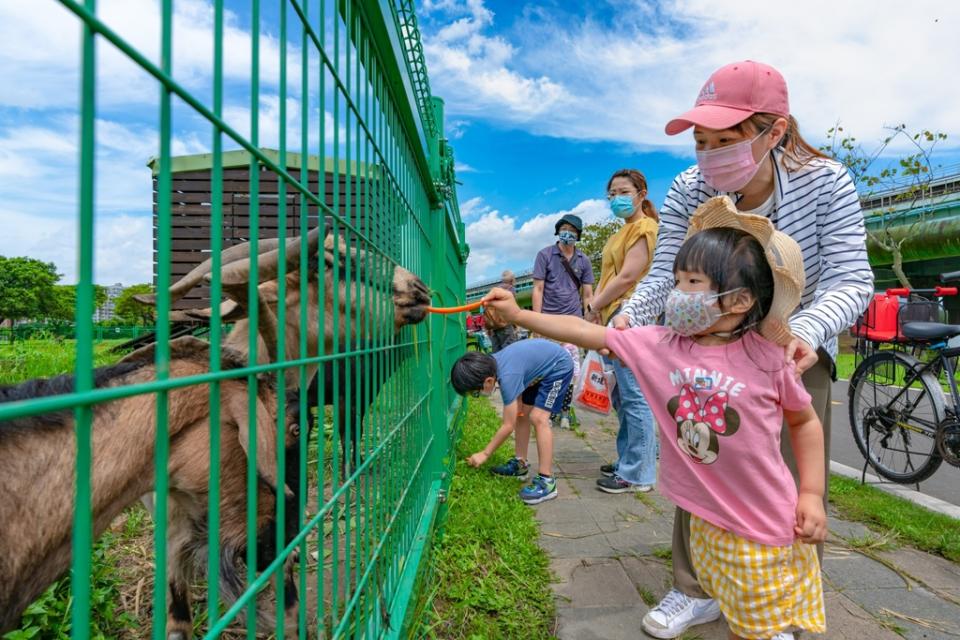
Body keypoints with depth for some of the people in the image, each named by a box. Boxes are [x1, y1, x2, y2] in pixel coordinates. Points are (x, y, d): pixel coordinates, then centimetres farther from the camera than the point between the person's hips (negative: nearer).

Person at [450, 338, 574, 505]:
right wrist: (518, 403, -2)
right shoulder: (490, 363, -13)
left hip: (559, 366, -9)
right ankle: (520, 464, 20)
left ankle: (547, 481, -15)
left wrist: (485, 454, -16)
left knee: (538, 418, -18)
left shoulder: (506, 376, -35)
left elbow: (508, 426, -25)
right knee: (521, 414, 8)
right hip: (541, 367, 9)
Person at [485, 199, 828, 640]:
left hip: (766, 528, -3)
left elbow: (805, 421, 0)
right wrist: (519, 315, -12)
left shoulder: (766, 358, -16)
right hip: (706, 522, 3)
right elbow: (588, 333, -11)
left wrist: (812, 494, -6)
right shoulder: (660, 345, -11)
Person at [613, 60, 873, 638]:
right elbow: (665, 275, -21)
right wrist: (627, 317, -41)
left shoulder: (826, 183, -18)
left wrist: (807, 331, -45)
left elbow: (851, 279, -24)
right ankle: (697, 591, 25)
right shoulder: (689, 190, -16)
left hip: (798, 346, -1)